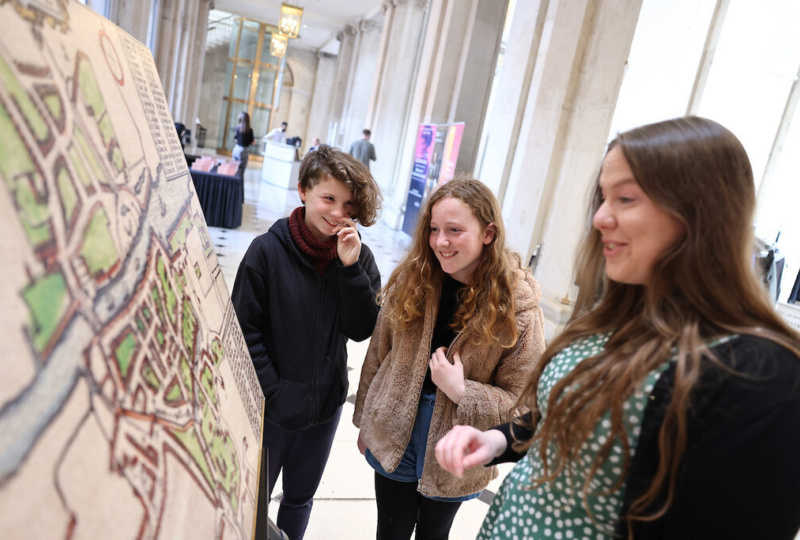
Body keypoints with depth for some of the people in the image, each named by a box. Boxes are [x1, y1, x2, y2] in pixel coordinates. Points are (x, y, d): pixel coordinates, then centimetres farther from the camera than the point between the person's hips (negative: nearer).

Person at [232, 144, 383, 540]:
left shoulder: (359, 257, -7)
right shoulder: (268, 250, -15)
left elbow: (361, 330, -13)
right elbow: (246, 329, -11)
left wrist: (351, 267, -24)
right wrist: (274, 392, -15)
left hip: (325, 404, 3)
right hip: (271, 406, -2)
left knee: (301, 497, 25)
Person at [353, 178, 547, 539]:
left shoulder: (518, 309, -19)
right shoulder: (411, 280, -10)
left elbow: (520, 402, -12)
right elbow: (377, 355, 0)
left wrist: (462, 391, -27)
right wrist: (365, 422, 8)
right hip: (393, 442, 2)